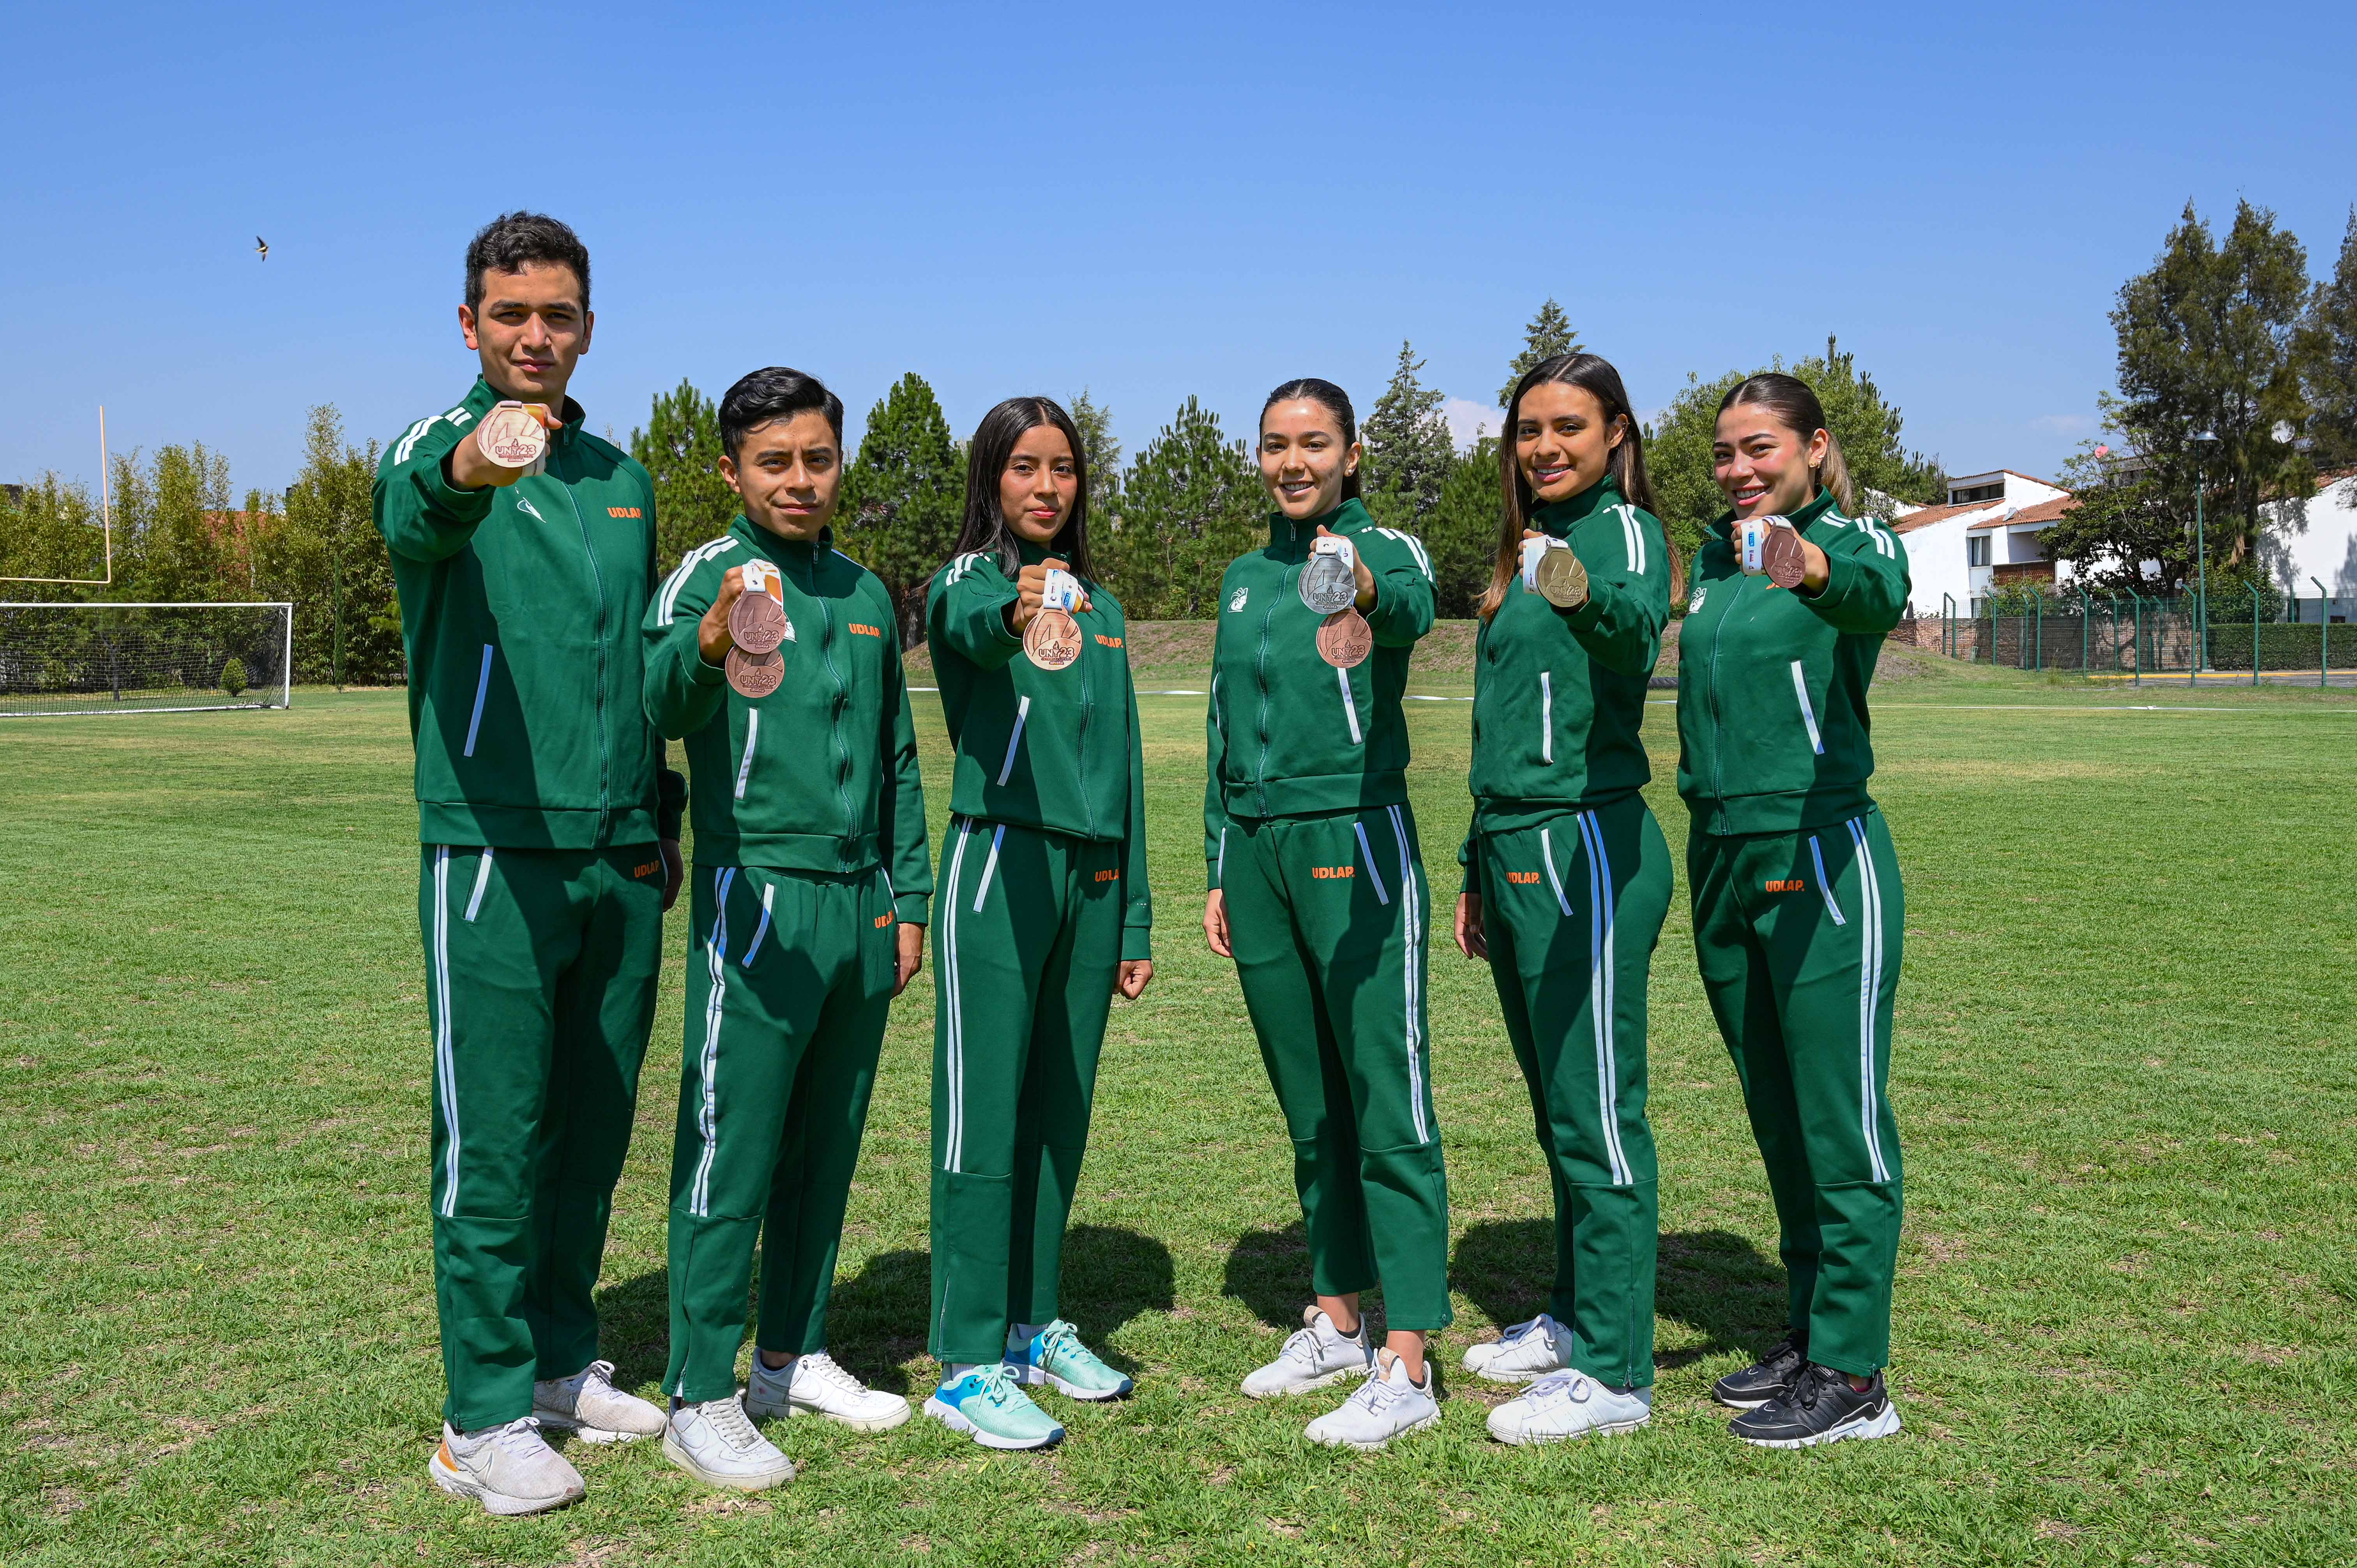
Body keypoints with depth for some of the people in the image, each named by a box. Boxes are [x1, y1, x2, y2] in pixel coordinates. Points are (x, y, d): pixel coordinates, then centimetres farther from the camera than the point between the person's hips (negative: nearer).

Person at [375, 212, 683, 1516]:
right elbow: (410, 520, -29)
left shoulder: (622, 479, 15)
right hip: (495, 855, -5)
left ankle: (564, 1363, 27)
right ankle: (484, 1418, 11)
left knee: (594, 1130, 12)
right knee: (494, 1140, 0)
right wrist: (461, 472, -51)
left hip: (623, 863, 6)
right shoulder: (436, 449, -3)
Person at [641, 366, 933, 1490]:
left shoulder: (866, 595, 14)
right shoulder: (710, 574, -5)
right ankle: (700, 1400, 7)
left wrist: (908, 898, 16)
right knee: (731, 1153, -3)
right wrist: (707, 644, -47)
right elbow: (658, 703, -25)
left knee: (827, 1144, 13)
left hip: (861, 905, 6)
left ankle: (792, 1358, 27)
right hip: (758, 895, -6)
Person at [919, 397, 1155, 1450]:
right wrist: (1016, 617, -52)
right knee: (985, 1114, -3)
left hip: (1092, 875, 6)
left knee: (1060, 1113, 12)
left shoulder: (1101, 609, 16)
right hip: (998, 862, -6)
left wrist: (1135, 919, 13)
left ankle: (1034, 1325, 25)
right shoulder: (967, 582, -1)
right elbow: (970, 627, -28)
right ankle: (968, 1363, 4)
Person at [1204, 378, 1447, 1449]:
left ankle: (1406, 1367, 1)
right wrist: (1220, 869, 15)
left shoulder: (1385, 551, -4)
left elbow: (1414, 607, -30)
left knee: (1389, 1109, -4)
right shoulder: (1245, 577, 14)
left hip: (1354, 844, -6)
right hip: (1254, 849, 6)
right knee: (1309, 1108, 15)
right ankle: (1336, 1322, 28)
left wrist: (1370, 591, -53)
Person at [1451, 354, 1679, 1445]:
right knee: (1558, 1108, 17)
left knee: (1596, 1115, -4)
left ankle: (1612, 1372, 4)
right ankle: (1574, 1318, 29)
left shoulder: (1622, 530, -8)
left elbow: (1636, 630, -33)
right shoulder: (1529, 548, 18)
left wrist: (1587, 598, -55)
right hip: (1513, 849, 9)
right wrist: (1479, 870, 20)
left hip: (1587, 849, -9)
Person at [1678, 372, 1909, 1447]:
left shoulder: (1851, 539, -8)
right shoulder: (1713, 560, 12)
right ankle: (1808, 1331, 28)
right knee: (1776, 1118, 15)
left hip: (1822, 855, -7)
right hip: (1721, 860, 7)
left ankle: (1852, 1374, 8)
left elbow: (1881, 591, -33)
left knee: (1840, 1119, -1)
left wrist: (1813, 568, -54)